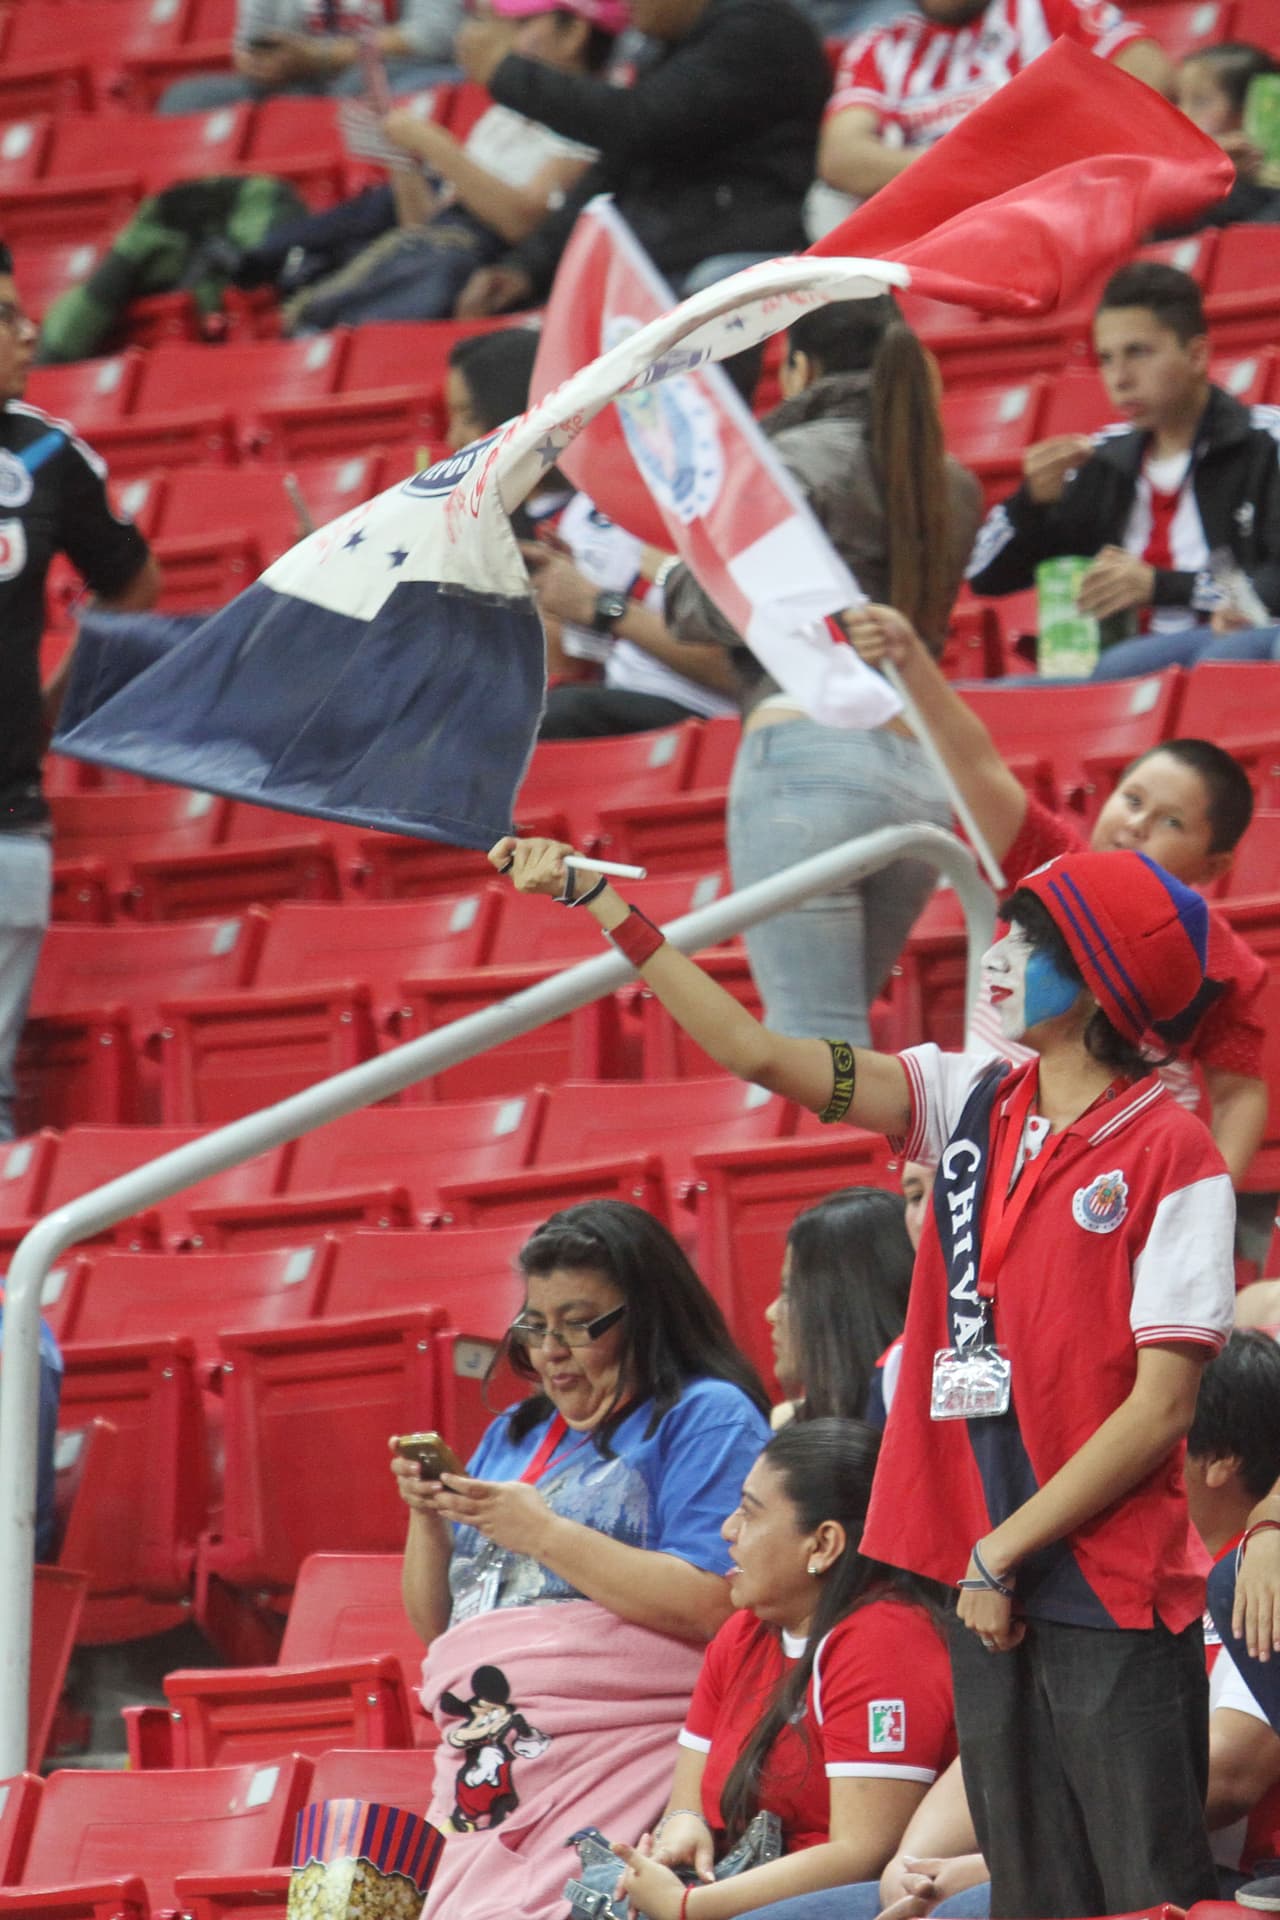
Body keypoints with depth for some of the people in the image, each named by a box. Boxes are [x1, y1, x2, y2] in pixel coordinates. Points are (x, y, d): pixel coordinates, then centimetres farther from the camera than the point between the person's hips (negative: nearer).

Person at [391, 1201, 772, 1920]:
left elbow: (713, 1606, -12)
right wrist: (428, 1516, 6)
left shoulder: (707, 1417, 2)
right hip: (484, 1770, 7)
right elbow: (436, 1622, 26)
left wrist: (542, 1534, -11)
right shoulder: (515, 1435, 25)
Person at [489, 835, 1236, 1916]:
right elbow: (758, 1055, 10)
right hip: (988, 1585, 6)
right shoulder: (975, 1106, 10)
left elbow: (1162, 1408, -11)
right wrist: (595, 901, 7)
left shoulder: (1171, 1156, -8)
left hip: (1115, 1605, -6)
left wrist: (1003, 1553, -9)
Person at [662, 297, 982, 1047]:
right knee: (834, 1035, 15)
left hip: (807, 750, -7)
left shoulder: (798, 457, -1)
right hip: (922, 774, 7)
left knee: (815, 1046, -11)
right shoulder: (950, 485, 20)